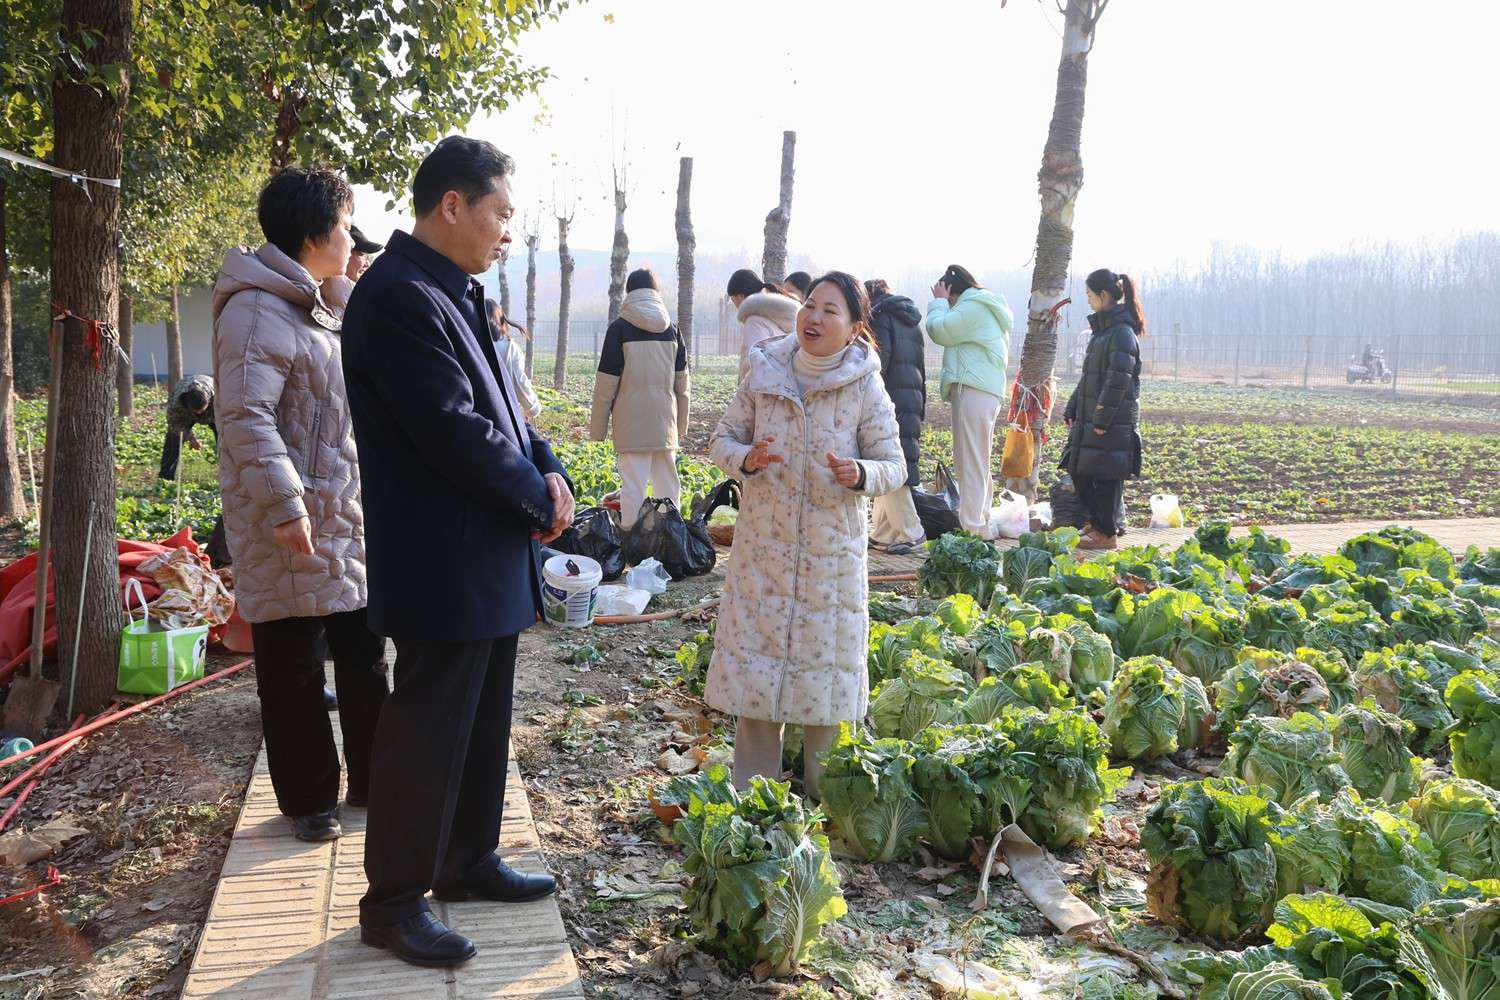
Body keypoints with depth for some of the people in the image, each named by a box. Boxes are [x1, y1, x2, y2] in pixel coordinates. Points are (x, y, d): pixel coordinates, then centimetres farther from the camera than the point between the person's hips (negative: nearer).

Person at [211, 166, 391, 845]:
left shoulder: (317, 309, 16)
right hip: (291, 530, -9)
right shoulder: (259, 310, -16)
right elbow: (246, 415, -23)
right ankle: (308, 800, 18)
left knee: (363, 655, 15)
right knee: (293, 669, 4)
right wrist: (284, 503, -26)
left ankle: (373, 780, 29)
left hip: (344, 518, 10)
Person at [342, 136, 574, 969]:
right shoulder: (399, 296, -18)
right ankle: (393, 901, 16)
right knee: (427, 731, 1)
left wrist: (549, 469, -1)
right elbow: (453, 430, -23)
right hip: (442, 566, -10)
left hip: (490, 561, 10)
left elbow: (499, 408, 17)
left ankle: (467, 861, 35)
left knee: (482, 722, 19)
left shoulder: (456, 295, 14)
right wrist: (540, 498, -11)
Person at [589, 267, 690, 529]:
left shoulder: (620, 328, -4)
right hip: (665, 421, 4)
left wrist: (598, 427, 1)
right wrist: (682, 426, 19)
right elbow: (682, 384, 12)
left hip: (632, 423, -4)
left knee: (633, 486, -3)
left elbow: (606, 383, -5)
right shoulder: (671, 329, 8)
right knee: (667, 483, 11)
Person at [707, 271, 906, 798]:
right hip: (763, 544, 2)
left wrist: (859, 474, -24)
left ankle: (825, 794, 27)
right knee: (755, 655, 6)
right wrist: (745, 458, -17)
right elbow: (721, 441, 5)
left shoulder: (866, 390, -6)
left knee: (825, 663, 7)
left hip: (831, 553, -2)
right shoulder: (764, 374, -1)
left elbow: (894, 466, -2)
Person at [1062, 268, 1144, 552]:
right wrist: (1072, 410, 18)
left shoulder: (1122, 333, -14)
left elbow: (1118, 381, -19)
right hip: (1090, 418, 9)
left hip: (1113, 422, -9)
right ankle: (1098, 521, 28)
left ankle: (1107, 534, 7)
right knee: (1080, 471, 14)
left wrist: (1102, 419, -20)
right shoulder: (1102, 330, 16)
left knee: (1106, 476, -2)